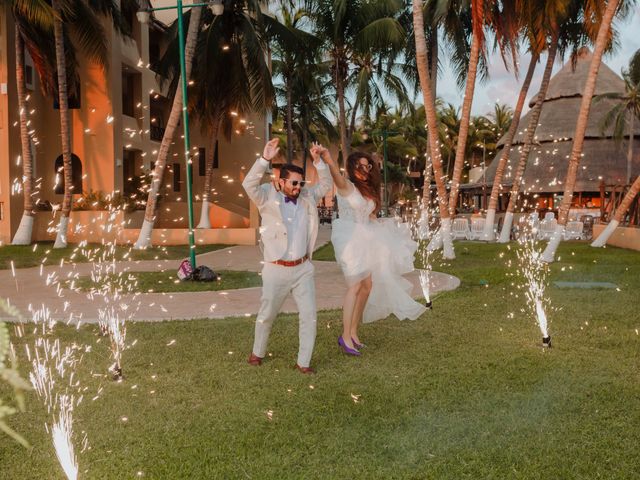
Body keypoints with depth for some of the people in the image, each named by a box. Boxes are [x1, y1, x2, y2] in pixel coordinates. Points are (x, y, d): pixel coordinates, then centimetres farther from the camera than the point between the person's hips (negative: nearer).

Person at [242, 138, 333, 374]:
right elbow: (249, 184, -23)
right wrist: (265, 158, -33)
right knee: (266, 315, 12)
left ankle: (303, 361, 14)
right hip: (276, 270, -3)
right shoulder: (268, 198, -8)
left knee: (309, 315, 1)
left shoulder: (307, 198, 5)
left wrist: (318, 161, -6)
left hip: (303, 268, 3)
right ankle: (257, 352, 36)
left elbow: (326, 185, 8)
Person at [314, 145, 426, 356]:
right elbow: (337, 177, -32)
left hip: (366, 241, 8)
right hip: (350, 241, -8)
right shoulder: (347, 186, -8)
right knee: (355, 286, -15)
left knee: (367, 286, 7)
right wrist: (327, 159, -52)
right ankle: (345, 336, -9)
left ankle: (353, 332, 17)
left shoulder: (368, 189, 16)